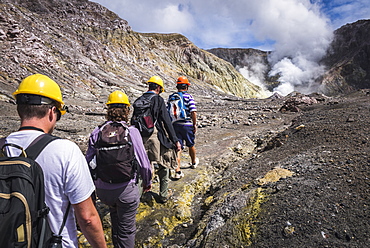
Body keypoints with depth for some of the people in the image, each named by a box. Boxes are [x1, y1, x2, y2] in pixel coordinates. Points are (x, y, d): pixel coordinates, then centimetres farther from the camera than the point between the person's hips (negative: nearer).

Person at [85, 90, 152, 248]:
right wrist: (147, 182, 6)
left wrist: (93, 183, 17)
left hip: (102, 189, 4)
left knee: (115, 216, 31)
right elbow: (143, 163, -12)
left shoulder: (97, 132, -5)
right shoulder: (132, 132, -14)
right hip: (126, 189, -4)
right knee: (126, 230, 15)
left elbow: (89, 161, 0)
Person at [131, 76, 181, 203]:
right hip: (156, 137, -5)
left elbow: (133, 121, 10)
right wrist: (175, 140, -10)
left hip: (141, 139, 5)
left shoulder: (139, 100, 7)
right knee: (163, 166, 12)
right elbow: (167, 122, -13)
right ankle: (163, 195, 21)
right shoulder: (158, 100, -9)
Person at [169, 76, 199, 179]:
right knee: (191, 145, 20)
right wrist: (194, 124, -4)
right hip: (187, 125, -2)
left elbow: (168, 112, 8)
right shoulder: (189, 97, -8)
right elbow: (193, 112, -16)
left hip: (174, 125, 3)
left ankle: (178, 171, -2)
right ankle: (194, 162, 43)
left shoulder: (171, 97, 4)